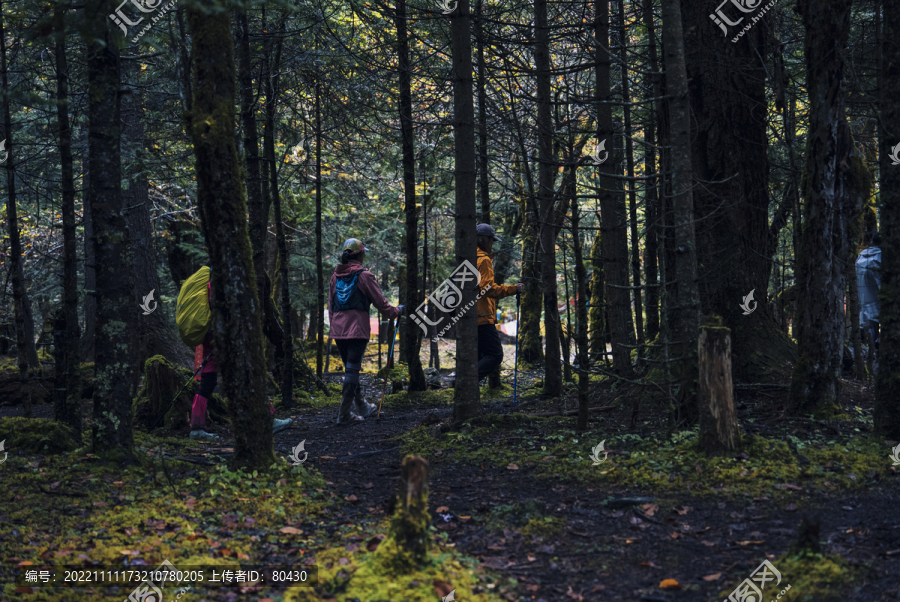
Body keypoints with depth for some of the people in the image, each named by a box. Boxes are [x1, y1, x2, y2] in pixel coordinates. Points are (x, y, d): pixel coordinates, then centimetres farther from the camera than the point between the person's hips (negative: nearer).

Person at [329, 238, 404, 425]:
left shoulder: (336, 276, 12)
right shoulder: (364, 276, -6)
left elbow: (330, 304, 16)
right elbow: (380, 302, -2)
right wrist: (396, 311, 13)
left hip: (338, 330, 6)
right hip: (357, 329, -6)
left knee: (351, 368, 18)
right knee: (352, 370, -5)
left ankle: (362, 407, 31)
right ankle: (345, 415, -8)